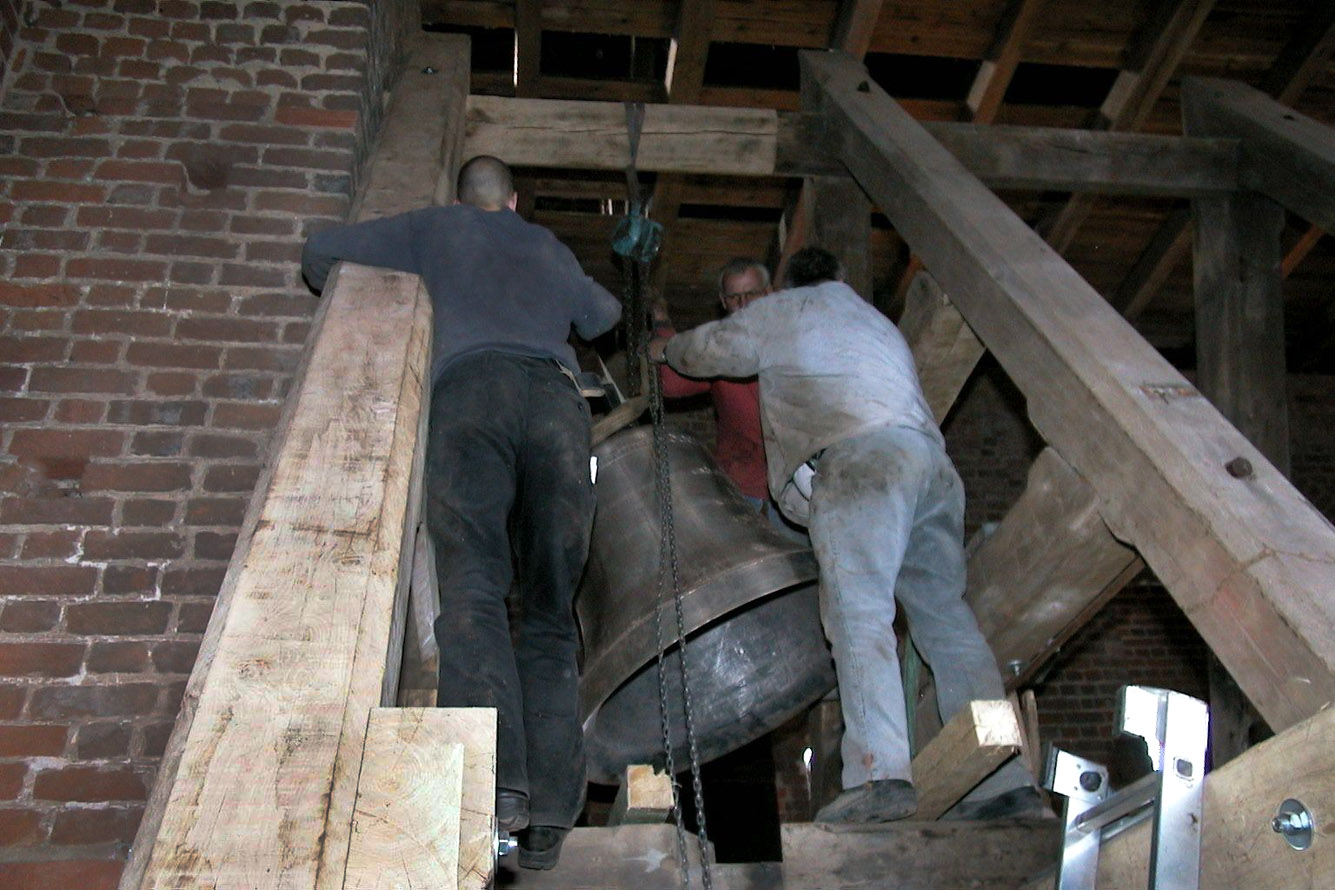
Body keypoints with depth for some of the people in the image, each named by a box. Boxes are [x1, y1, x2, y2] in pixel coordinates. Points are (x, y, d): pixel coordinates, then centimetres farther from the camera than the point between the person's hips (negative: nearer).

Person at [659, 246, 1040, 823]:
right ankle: (1008, 778, 0)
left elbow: (704, 352, 29)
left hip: (861, 455, -6)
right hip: (932, 459, 6)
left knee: (858, 612, -16)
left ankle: (880, 774, -30)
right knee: (947, 618, 4)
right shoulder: (880, 324, 39)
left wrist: (673, 347, 52)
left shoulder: (782, 312, 22)